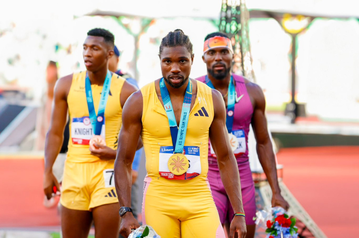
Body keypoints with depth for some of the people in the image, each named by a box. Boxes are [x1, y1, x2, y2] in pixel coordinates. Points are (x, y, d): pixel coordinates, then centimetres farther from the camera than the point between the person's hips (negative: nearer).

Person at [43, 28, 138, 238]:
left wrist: (116, 153, -14)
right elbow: (55, 133, 8)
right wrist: (48, 172, 1)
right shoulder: (67, 85, 5)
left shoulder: (126, 92, -3)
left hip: (108, 172, -3)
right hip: (74, 172, 3)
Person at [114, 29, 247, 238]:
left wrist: (239, 213, 4)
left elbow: (226, 158, 10)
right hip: (158, 201, -1)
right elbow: (123, 161, 2)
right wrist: (126, 212, -9)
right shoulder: (139, 102, -1)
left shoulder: (212, 99, 5)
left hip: (200, 201, 1)